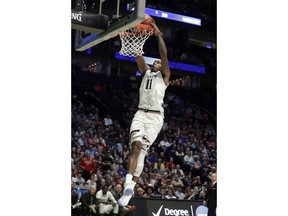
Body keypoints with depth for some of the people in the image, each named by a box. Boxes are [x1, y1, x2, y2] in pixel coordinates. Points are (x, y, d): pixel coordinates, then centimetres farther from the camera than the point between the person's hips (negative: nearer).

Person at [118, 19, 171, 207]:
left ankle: (131, 188, -10)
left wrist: (158, 33, -5)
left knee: (142, 150, -10)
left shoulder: (164, 76, 10)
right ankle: (128, 185, -27)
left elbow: (164, 54, -3)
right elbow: (138, 53, 13)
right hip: (141, 113, 3)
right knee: (136, 145, -18)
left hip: (155, 116, -3)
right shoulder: (146, 72, 21)